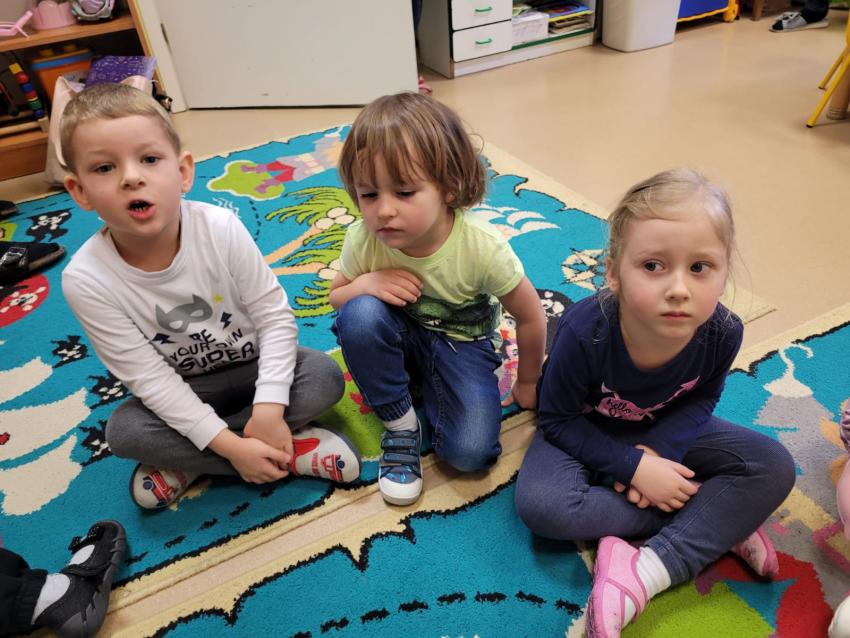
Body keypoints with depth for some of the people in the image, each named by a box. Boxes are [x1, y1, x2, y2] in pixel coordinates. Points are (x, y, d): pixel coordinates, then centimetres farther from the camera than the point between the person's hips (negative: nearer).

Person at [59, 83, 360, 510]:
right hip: (181, 391, 0)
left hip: (254, 366, 1)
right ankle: (292, 453, -18)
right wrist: (231, 446, -26)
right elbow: (149, 378, -20)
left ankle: (184, 464, -13)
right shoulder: (86, 280, -22)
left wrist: (268, 410, -26)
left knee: (324, 378, -24)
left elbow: (275, 316, -18)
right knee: (124, 431, -27)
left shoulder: (221, 230, -23)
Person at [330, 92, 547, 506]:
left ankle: (426, 389, 8)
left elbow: (531, 318, -13)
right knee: (360, 314, -34)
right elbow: (335, 297, -2)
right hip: (401, 339, 2)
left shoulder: (482, 247, -30)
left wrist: (526, 384, 3)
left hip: (462, 344, -2)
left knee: (470, 451, -24)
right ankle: (400, 423, -12)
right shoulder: (363, 240, -23)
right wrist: (365, 284, -27)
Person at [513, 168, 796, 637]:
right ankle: (718, 525, -16)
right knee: (540, 505, -32)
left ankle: (647, 571, -23)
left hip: (663, 433, 3)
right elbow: (557, 421, -21)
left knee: (774, 467, -14)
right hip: (586, 433, -3)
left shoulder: (722, 332, -25)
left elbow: (702, 397, -4)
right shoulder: (585, 331, -35)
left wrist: (660, 449, -23)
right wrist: (634, 468, -28)